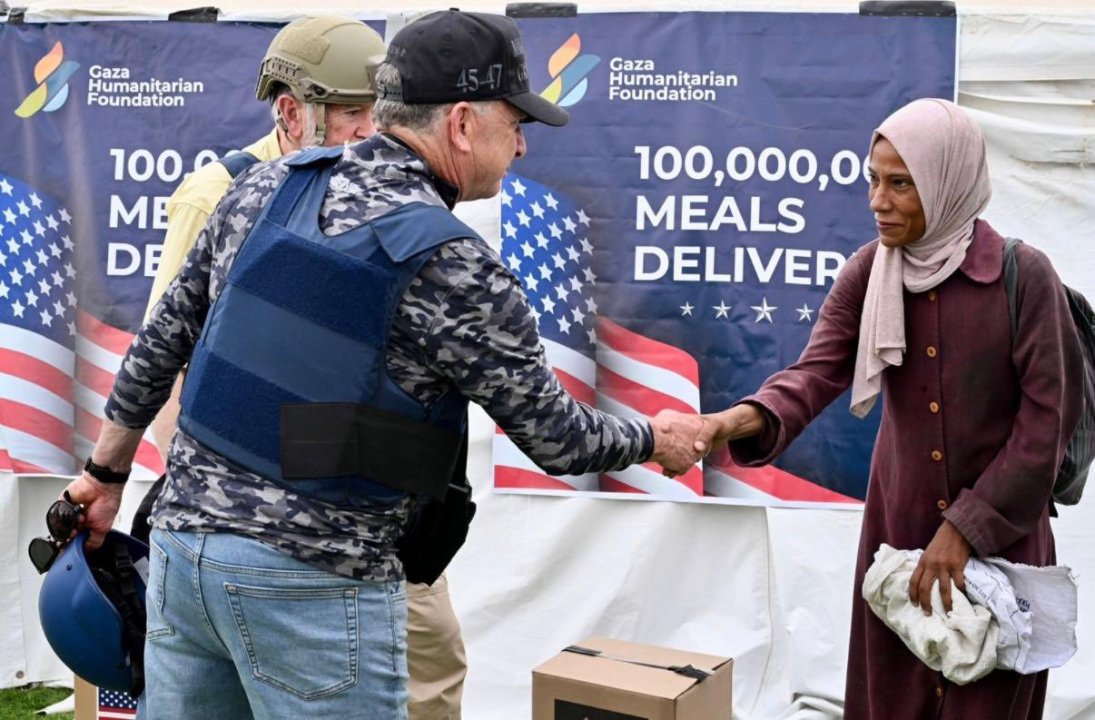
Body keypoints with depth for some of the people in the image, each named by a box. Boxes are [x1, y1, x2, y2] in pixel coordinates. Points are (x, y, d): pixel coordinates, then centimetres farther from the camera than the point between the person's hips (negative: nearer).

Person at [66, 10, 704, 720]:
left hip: (183, 539, 6)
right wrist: (658, 438, 14)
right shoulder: (454, 268, -14)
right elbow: (556, 438, -4)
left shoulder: (264, 187, 3)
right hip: (313, 581, -6)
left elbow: (162, 340, 11)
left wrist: (107, 471, 23)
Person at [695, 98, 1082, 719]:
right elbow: (818, 370, -14)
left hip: (1000, 529, -3)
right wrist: (753, 417, -35)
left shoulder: (1024, 275, -14)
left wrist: (968, 527, -14)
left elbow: (1046, 420, -13)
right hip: (900, 520, 3)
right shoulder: (869, 271, -3)